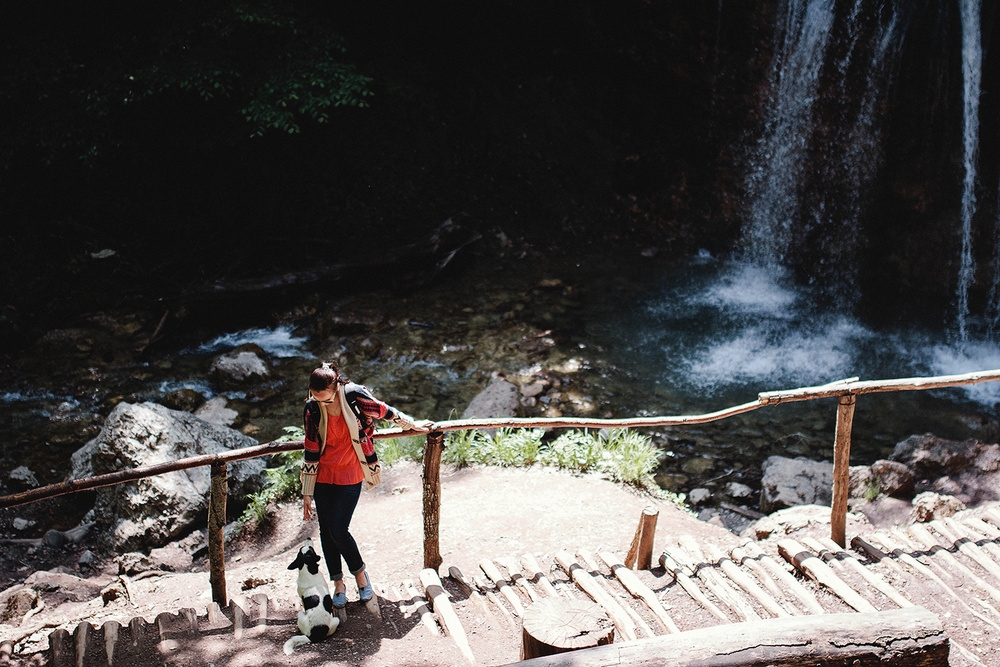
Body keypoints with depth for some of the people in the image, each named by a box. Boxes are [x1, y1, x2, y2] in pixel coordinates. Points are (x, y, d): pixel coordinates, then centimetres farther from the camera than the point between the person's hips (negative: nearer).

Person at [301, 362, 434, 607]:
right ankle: (338, 584, 24)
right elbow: (311, 451, -4)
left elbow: (384, 411, 2)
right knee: (326, 531, 6)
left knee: (338, 530, -10)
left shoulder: (355, 396, -18)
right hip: (323, 476, 3)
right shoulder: (313, 409, -11)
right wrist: (307, 493, -1)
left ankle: (360, 573, 16)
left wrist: (411, 424, 17)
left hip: (350, 476, -3)